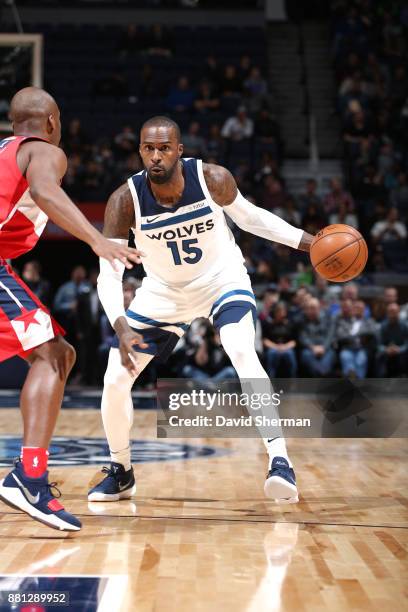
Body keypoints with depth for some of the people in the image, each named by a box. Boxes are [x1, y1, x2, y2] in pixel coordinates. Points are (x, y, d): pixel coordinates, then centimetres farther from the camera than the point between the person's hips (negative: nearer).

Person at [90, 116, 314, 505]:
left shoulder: (213, 179, -23)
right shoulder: (125, 200, -25)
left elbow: (248, 216, -2)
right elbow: (109, 272, -25)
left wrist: (308, 242, -8)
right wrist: (120, 327, -41)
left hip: (222, 279, -1)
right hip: (163, 291, 2)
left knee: (243, 354, -30)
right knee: (115, 380, -4)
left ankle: (279, 461, -27)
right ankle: (121, 473, 20)